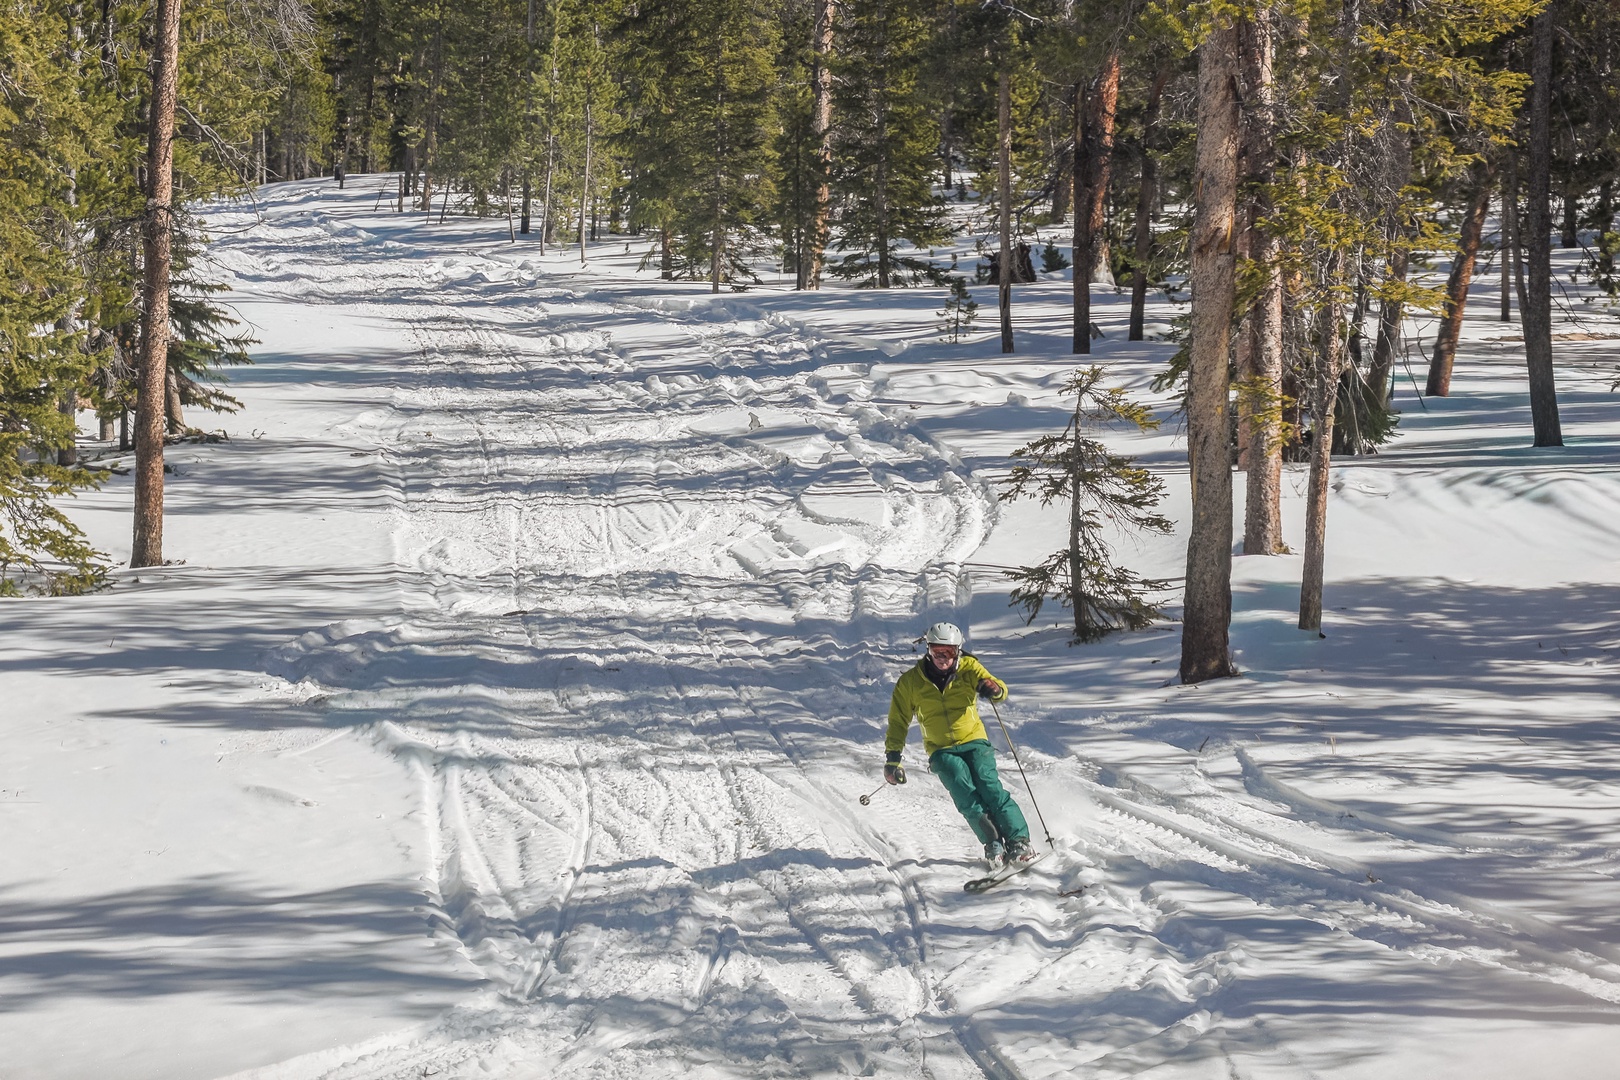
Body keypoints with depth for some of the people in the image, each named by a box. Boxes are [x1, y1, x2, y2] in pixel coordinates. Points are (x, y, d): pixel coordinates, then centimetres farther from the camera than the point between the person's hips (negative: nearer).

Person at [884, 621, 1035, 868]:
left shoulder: (968, 668, 2)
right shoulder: (911, 682, 1)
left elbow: (999, 689, -8)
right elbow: (898, 722, 9)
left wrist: (993, 688, -33)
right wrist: (893, 759, 1)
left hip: (974, 741, 0)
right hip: (942, 751, 0)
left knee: (989, 787, -21)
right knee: (966, 796, -23)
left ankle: (1019, 841, -21)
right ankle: (993, 845, -25)